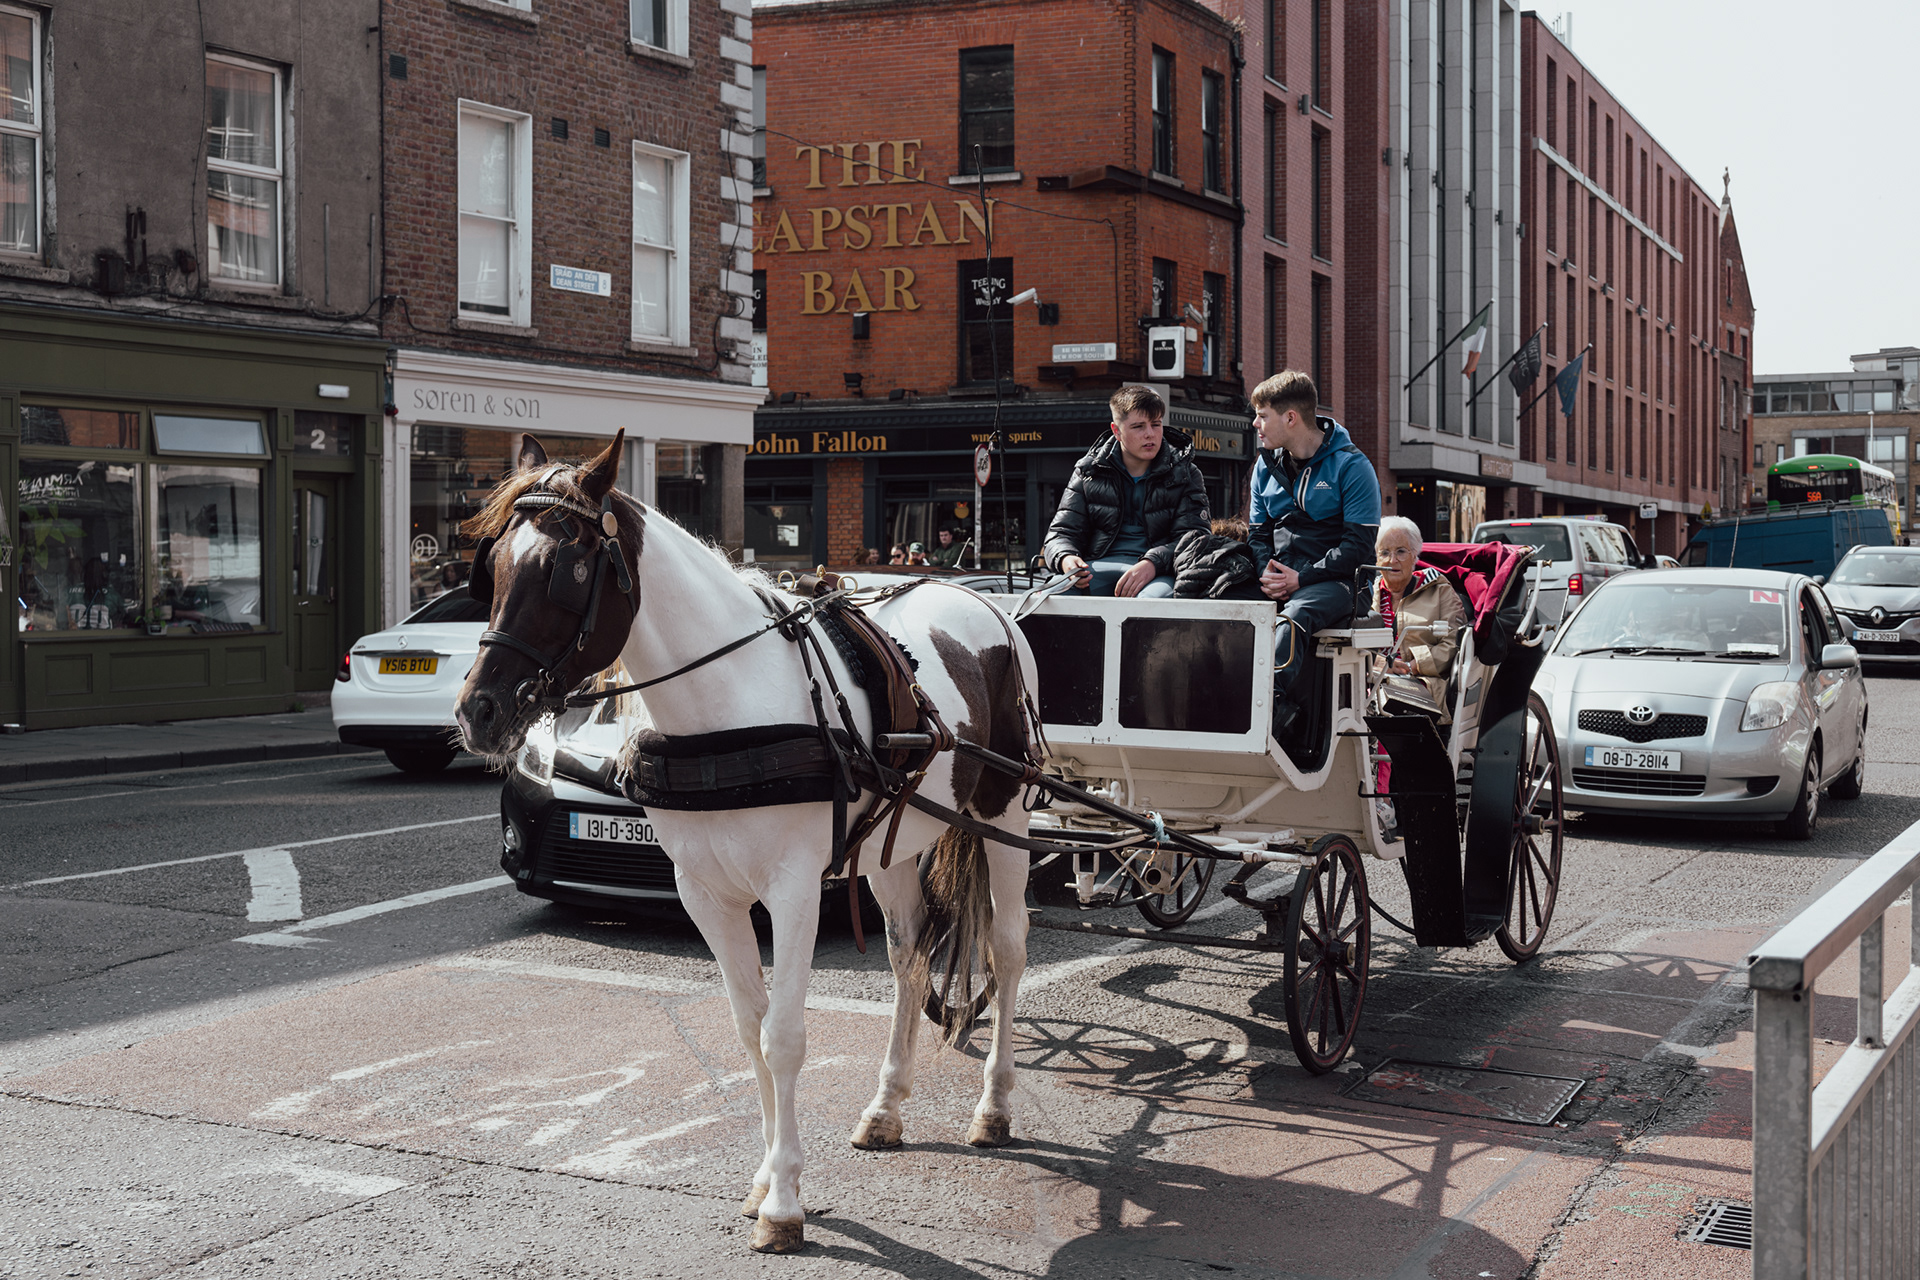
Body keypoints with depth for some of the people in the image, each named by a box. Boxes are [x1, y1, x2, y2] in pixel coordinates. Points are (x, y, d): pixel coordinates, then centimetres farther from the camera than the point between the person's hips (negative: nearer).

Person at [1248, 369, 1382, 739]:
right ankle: (1283, 707, -33)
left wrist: (1300, 578, -16)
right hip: (1279, 579, 5)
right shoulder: (1267, 465, 15)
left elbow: (1358, 543, -9)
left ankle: (1268, 701, -56)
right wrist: (1267, 575, -4)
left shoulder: (1351, 466, -4)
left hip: (1332, 581, -5)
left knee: (1295, 615, -38)